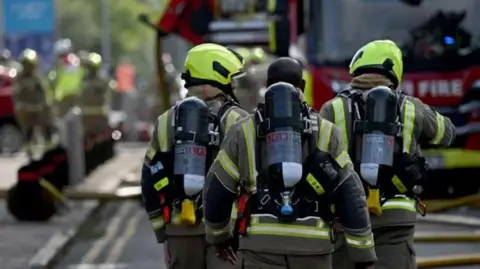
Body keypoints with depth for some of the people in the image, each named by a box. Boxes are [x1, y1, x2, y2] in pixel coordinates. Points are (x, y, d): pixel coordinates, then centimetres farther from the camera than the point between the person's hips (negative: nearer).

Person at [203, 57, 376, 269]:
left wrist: (218, 235, 32)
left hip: (260, 244, -1)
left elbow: (216, 192, 14)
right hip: (313, 245, 1)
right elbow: (351, 196, 6)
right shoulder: (326, 132, 11)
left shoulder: (243, 132, 11)